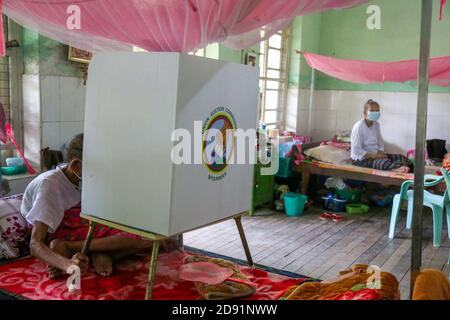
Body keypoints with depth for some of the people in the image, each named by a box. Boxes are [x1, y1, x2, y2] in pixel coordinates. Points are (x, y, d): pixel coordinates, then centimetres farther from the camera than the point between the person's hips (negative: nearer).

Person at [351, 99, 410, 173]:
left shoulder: (376, 124, 7)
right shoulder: (358, 126, -17)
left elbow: (380, 142, 14)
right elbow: (356, 150, -21)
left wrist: (380, 153, -8)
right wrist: (374, 156, -23)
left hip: (375, 155, 9)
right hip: (361, 158, -9)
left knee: (402, 158, -6)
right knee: (384, 162, -36)